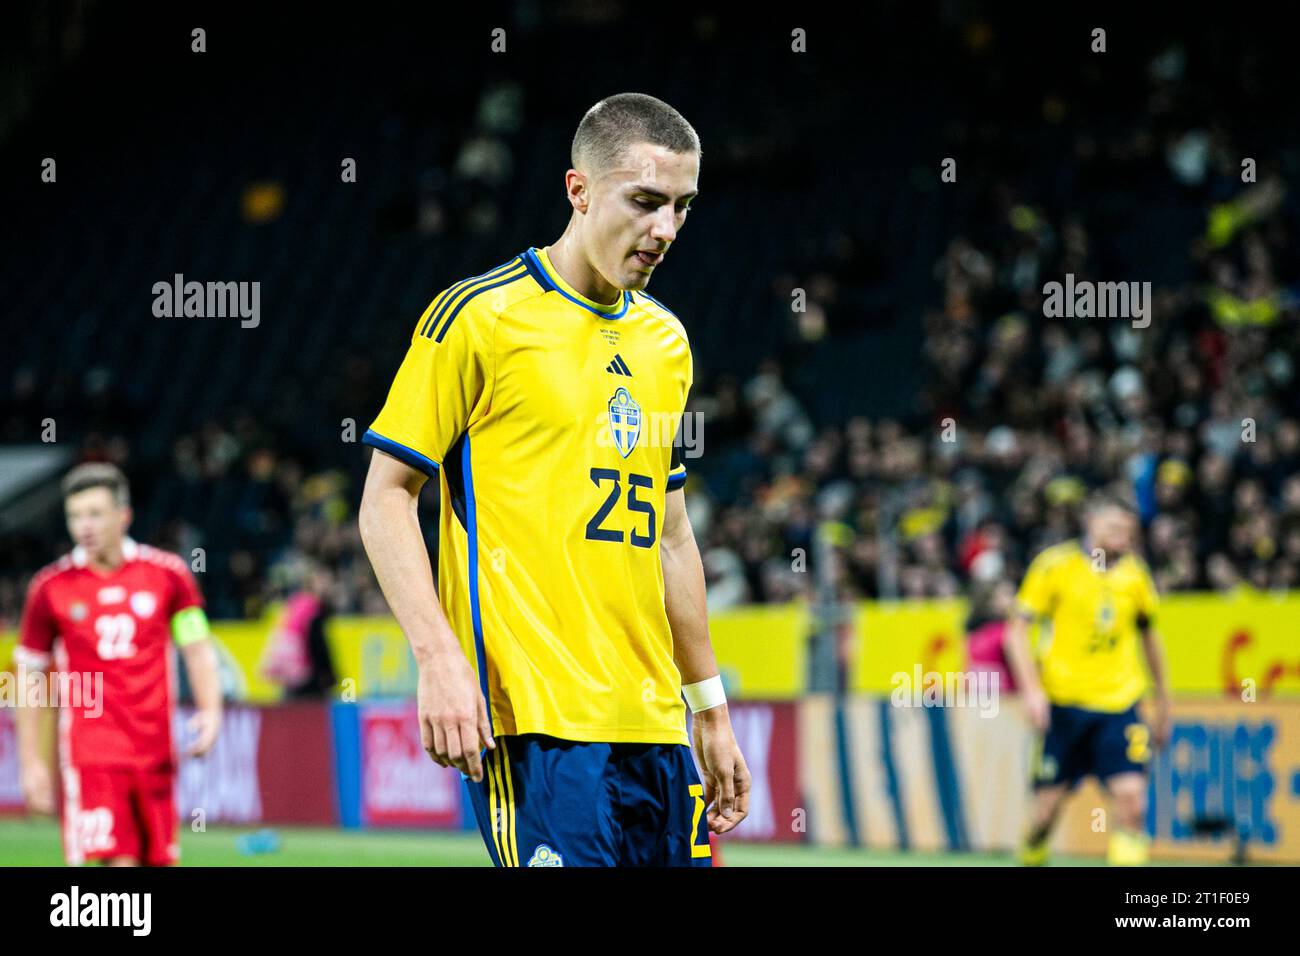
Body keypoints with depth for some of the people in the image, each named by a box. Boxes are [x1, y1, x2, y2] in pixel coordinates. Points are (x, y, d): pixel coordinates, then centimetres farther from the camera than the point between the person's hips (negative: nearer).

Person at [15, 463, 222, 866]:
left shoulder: (169, 574, 4)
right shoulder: (50, 588, 0)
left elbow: (198, 650, 8)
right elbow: (27, 675, 7)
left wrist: (210, 711, -10)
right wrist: (30, 762, 4)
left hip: (155, 752, 3)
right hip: (91, 753, -3)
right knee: (120, 864, -16)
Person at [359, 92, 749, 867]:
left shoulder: (665, 341, 17)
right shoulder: (480, 315, -3)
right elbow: (386, 497, -4)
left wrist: (711, 710, 22)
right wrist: (440, 656, -16)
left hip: (653, 724, 7)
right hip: (535, 717, -7)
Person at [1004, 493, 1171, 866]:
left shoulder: (1135, 572, 5)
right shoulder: (1055, 565, -6)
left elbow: (1148, 635, 20)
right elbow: (1017, 629, -4)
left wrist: (1163, 701, 22)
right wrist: (1032, 689, -16)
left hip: (1119, 705, 2)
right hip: (1064, 702, -2)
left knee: (1131, 798, -14)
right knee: (1048, 804, 3)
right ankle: (1030, 857, 32)